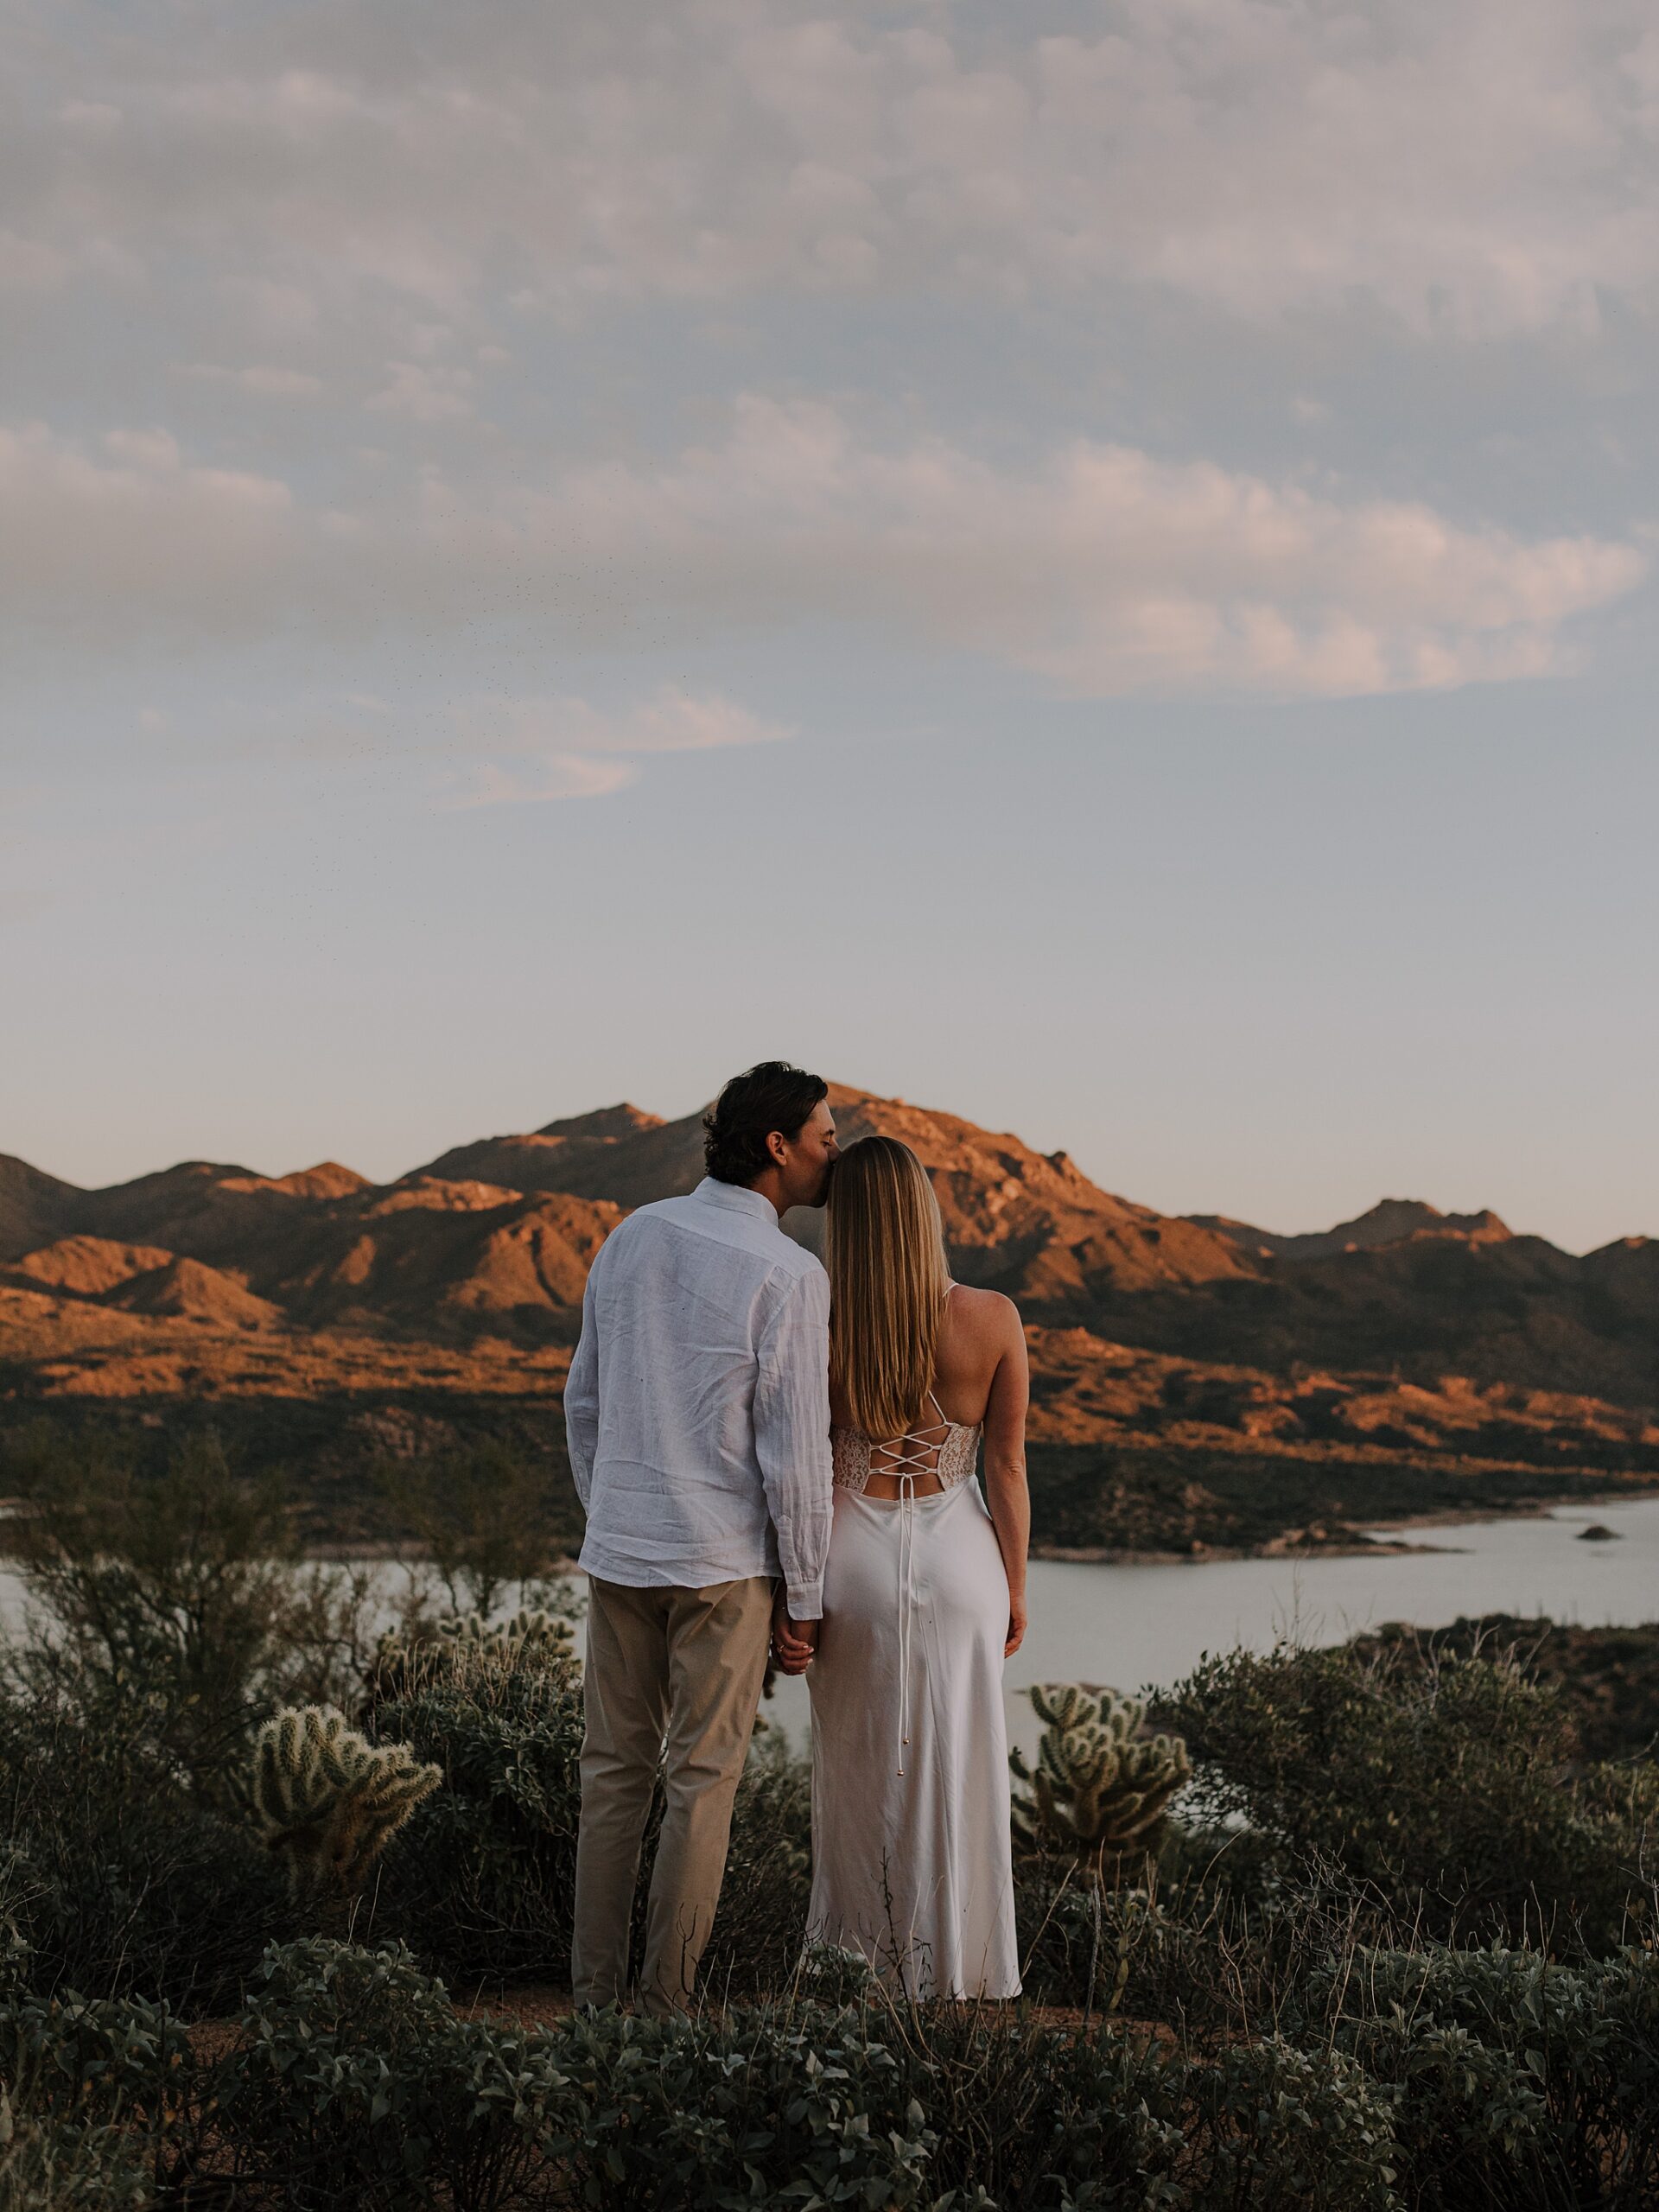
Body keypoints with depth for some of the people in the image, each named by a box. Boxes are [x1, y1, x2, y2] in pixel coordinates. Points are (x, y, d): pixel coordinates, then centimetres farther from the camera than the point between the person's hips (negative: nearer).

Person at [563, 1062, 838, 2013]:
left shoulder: (631, 1238, 5)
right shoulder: (789, 1274, -14)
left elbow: (584, 1401, 12)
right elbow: (795, 1452, -13)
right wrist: (807, 1594, -4)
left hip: (619, 1549, 5)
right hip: (723, 1560, -5)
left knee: (615, 1772, 12)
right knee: (704, 1777, 5)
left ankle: (595, 1991, 16)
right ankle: (667, 1999, 9)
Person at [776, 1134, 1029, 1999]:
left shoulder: (816, 1326, -13)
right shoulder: (993, 1320, -11)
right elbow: (1007, 1467, -5)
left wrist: (783, 1601, -1)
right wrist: (1015, 1585, 7)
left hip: (851, 1560, 0)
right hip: (957, 1560, 0)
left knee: (858, 1759, 18)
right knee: (954, 1770, 12)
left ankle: (869, 1940, 31)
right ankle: (953, 1972, 21)